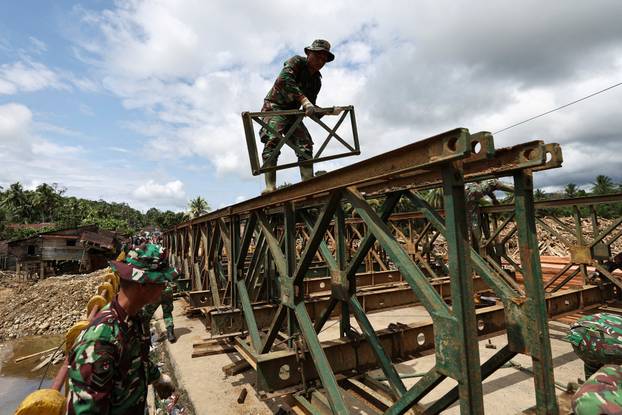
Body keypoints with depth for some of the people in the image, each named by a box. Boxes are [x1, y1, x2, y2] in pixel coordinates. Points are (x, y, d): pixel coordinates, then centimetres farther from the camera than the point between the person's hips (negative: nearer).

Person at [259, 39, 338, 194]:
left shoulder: (316, 81, 9)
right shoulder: (296, 62, -8)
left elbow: (312, 111, 10)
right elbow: (284, 79, -31)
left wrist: (331, 111, -6)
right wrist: (304, 100, -42)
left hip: (292, 113, 7)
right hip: (274, 107, -6)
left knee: (305, 146, -7)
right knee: (273, 140, -27)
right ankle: (270, 187, -33)